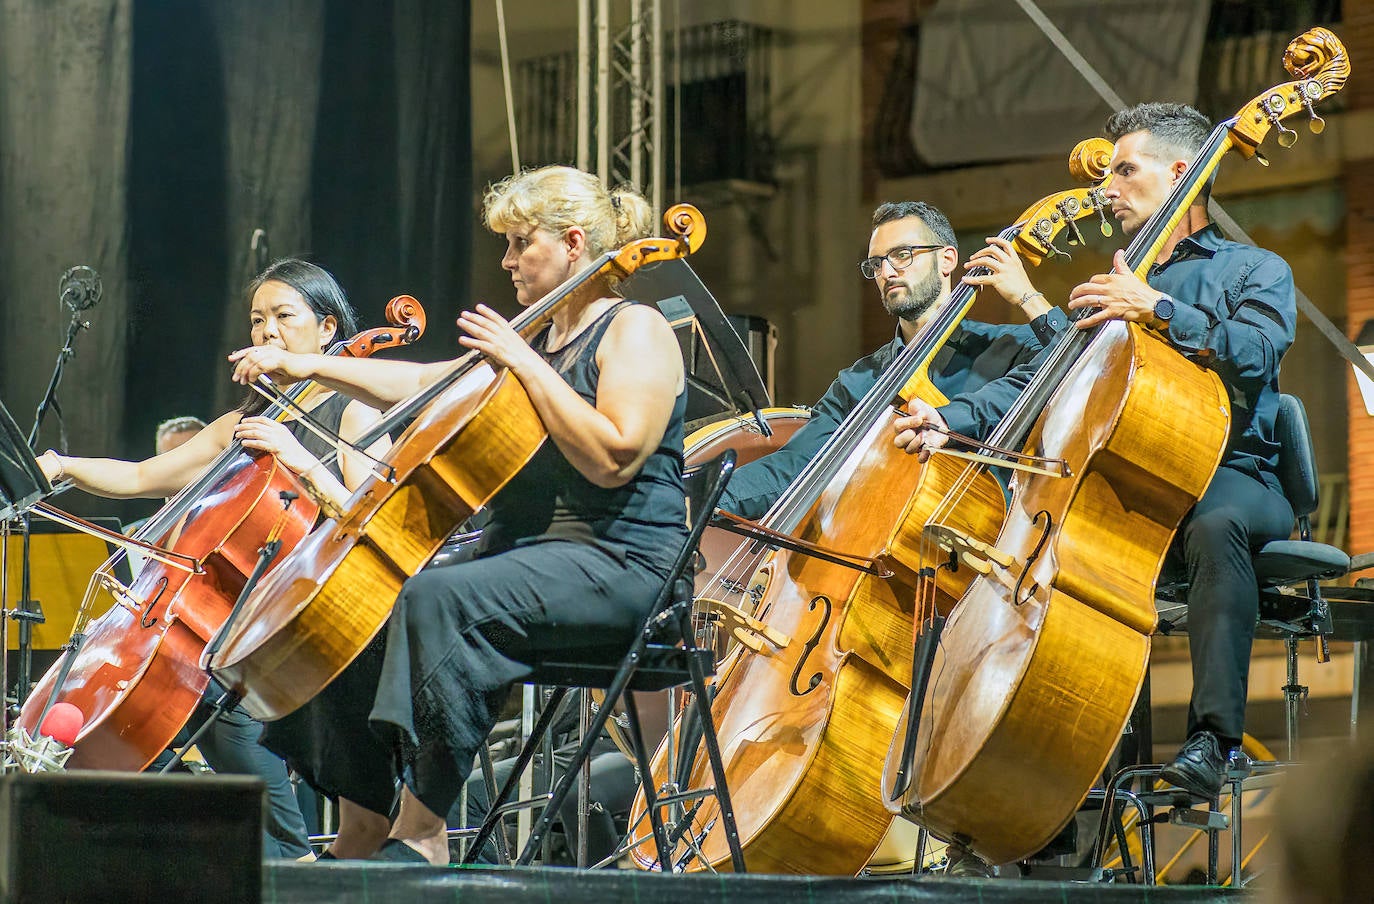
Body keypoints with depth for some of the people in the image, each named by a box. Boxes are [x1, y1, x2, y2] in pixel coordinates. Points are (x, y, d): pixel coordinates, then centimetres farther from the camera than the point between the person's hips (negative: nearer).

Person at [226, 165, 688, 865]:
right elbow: (424, 386, 27)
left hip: (620, 564, -9)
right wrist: (306, 366, 22)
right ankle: (363, 827, -8)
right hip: (524, 554, 9)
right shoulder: (537, 337, 21)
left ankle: (421, 830, -32)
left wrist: (525, 363, -17)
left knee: (440, 598, -33)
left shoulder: (636, 331, -6)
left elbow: (611, 458, -21)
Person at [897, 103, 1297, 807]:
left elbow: (1256, 354, -15)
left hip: (1232, 477, -5)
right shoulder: (1115, 288, 24)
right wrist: (951, 420, -1)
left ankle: (1211, 740, -43)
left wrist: (1157, 309, -23)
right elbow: (1041, 378, 16)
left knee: (1214, 526, -40)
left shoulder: (1254, 270, 7)